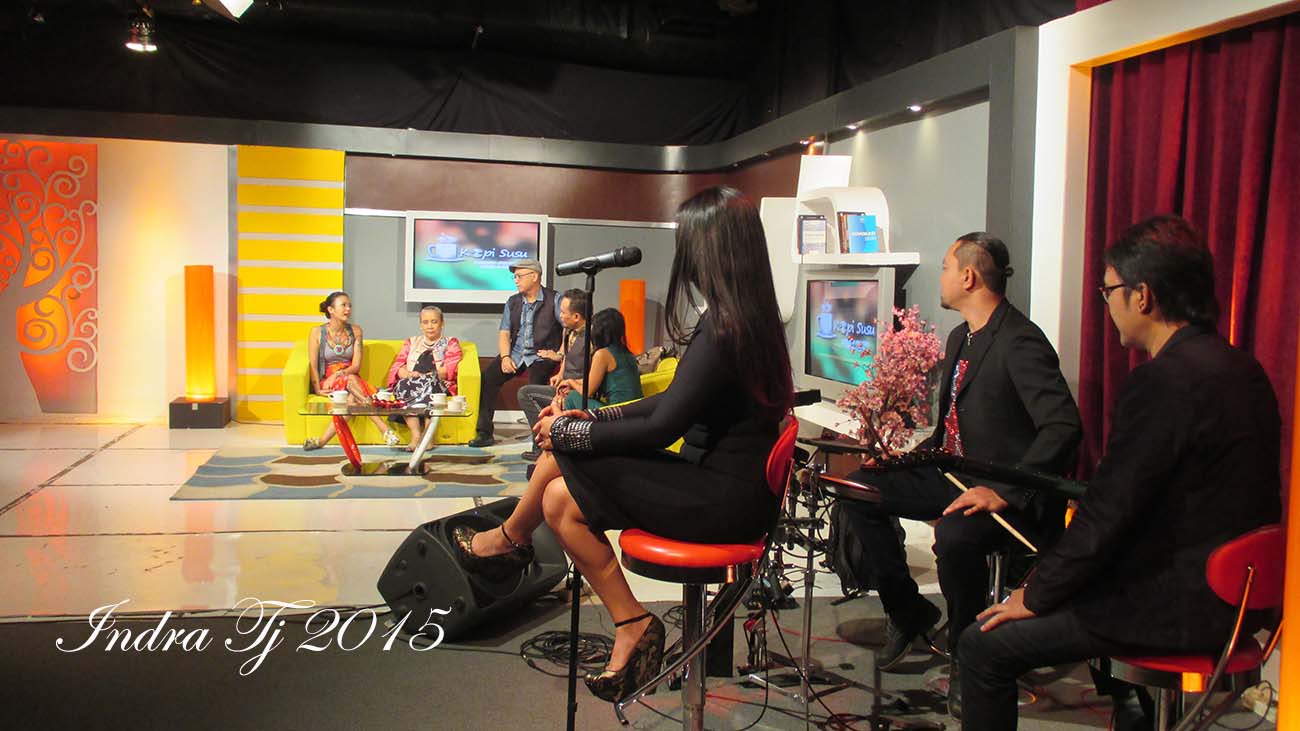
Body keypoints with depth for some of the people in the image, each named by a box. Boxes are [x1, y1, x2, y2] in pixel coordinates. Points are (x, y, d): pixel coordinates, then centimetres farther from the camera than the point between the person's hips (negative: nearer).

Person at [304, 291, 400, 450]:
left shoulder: (355, 331, 7)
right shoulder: (317, 332, 0)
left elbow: (356, 365, 0)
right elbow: (313, 365, -3)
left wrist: (339, 373, -18)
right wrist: (317, 389, -16)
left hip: (351, 379, 3)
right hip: (327, 381, -3)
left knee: (353, 398, -33)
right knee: (351, 380, -34)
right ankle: (384, 430, -41)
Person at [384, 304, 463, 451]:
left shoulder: (451, 343, 18)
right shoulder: (411, 342, 27)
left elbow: (450, 370, 0)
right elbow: (396, 367, 12)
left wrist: (421, 376, -13)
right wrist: (408, 375, -12)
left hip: (440, 386, -2)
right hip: (409, 384, 2)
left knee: (429, 383, -36)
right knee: (404, 385, -32)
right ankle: (416, 434, -39)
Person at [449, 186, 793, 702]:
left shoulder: (724, 327, -21)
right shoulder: (751, 318, 9)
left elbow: (661, 427, -20)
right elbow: (674, 403, 14)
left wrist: (570, 432, -7)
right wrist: (590, 420, 10)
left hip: (723, 501, -9)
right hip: (729, 484, 9)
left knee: (561, 498, -12)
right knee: (563, 453, 1)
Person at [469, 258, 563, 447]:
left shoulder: (554, 300, -3)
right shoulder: (513, 302, 14)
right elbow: (504, 333, 10)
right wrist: (505, 357, -7)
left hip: (541, 355, -5)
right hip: (515, 353, 5)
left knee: (536, 383, -33)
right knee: (487, 377, -14)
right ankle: (484, 433, -7)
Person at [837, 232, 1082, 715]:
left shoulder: (1020, 342, -19)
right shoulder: (960, 338, 12)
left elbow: (1063, 427, -28)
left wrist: (1004, 492, -32)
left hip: (1011, 497, -9)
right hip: (953, 475, 10)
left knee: (955, 535, -36)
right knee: (860, 489, -1)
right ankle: (908, 611, 13)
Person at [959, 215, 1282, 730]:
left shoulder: (1165, 379, -24)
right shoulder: (1239, 367, 6)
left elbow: (1108, 513, -22)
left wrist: (1036, 596, -9)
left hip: (1180, 607, -10)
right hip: (1230, 590, 10)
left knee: (983, 648, -7)